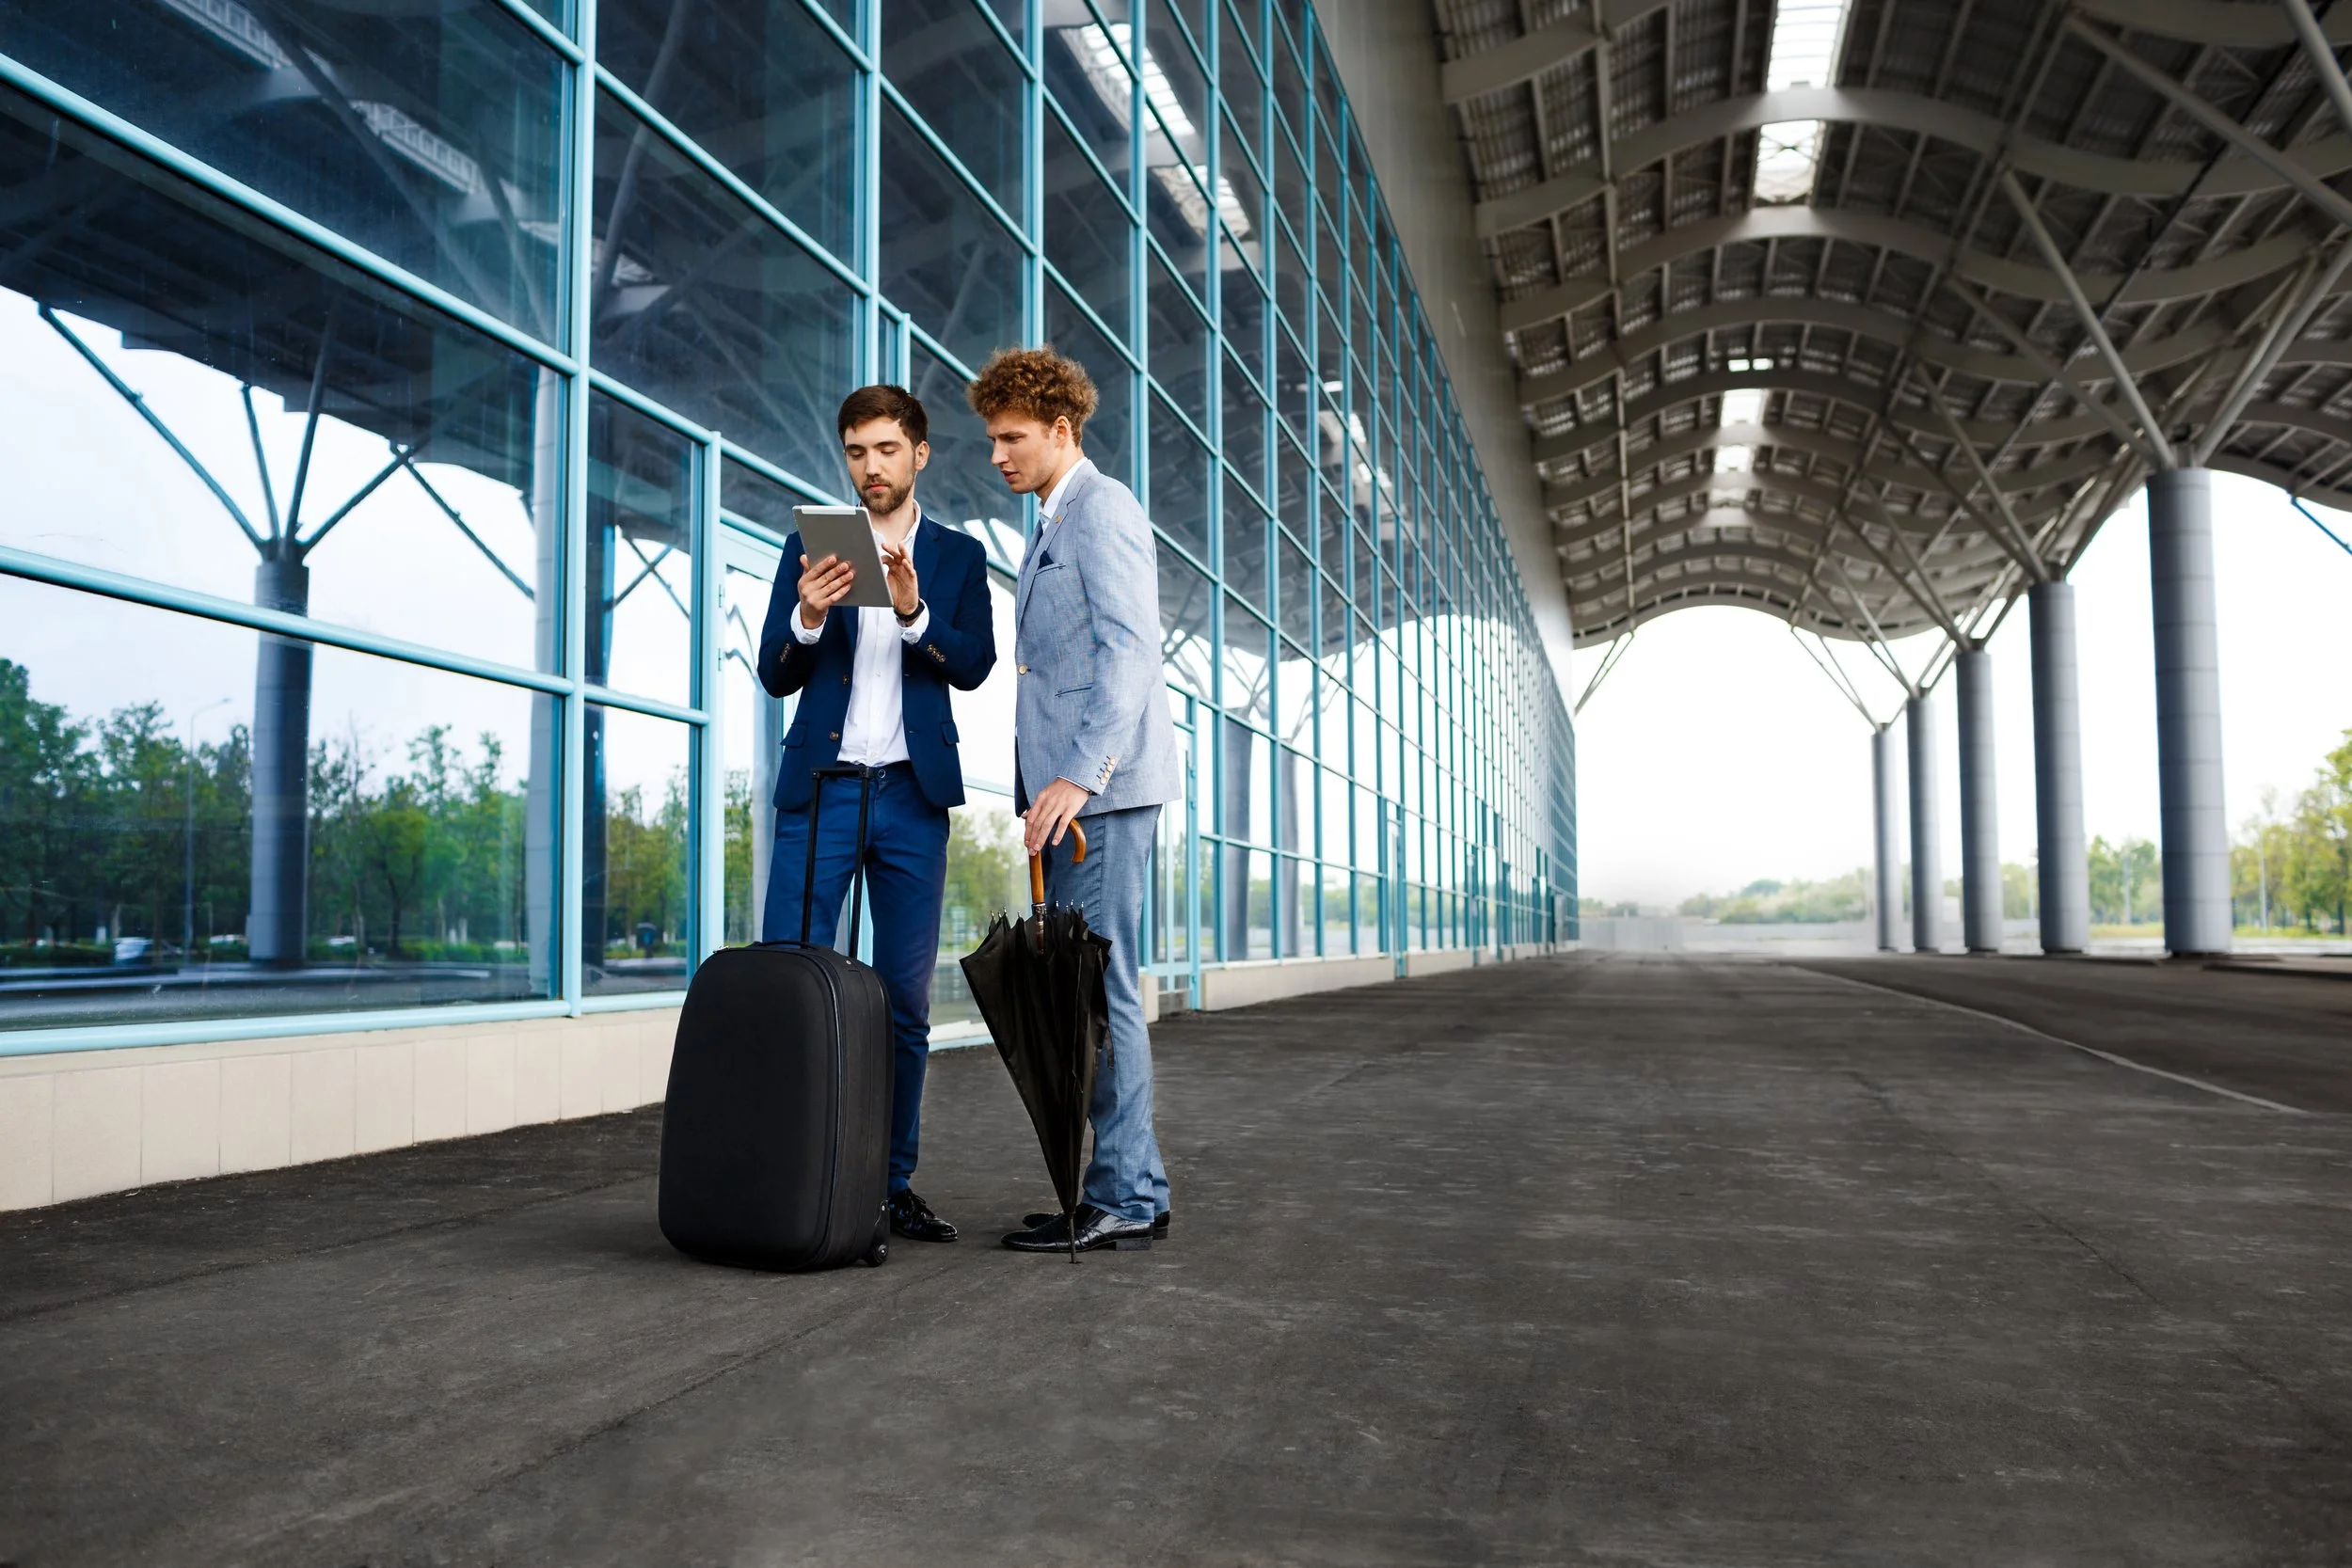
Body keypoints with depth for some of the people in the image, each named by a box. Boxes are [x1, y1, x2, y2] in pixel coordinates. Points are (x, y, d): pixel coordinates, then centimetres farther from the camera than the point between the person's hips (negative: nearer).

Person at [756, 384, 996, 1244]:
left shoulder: (958, 555, 11)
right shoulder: (810, 547, 10)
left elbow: (974, 665, -2)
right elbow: (773, 674, 4)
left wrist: (912, 610, -20)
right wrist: (808, 617, -16)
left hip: (913, 793, 0)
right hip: (820, 786, 0)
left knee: (906, 996, 3)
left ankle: (892, 1182, 12)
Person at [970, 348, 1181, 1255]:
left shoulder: (1102, 509, -6)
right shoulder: (1054, 524, 24)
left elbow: (1129, 653, -17)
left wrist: (1078, 776, -25)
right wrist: (1047, 787, 18)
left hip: (1103, 786, -10)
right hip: (1067, 790, 10)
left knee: (1101, 984, -8)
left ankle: (1125, 1198, -2)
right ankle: (1120, 1189, 15)